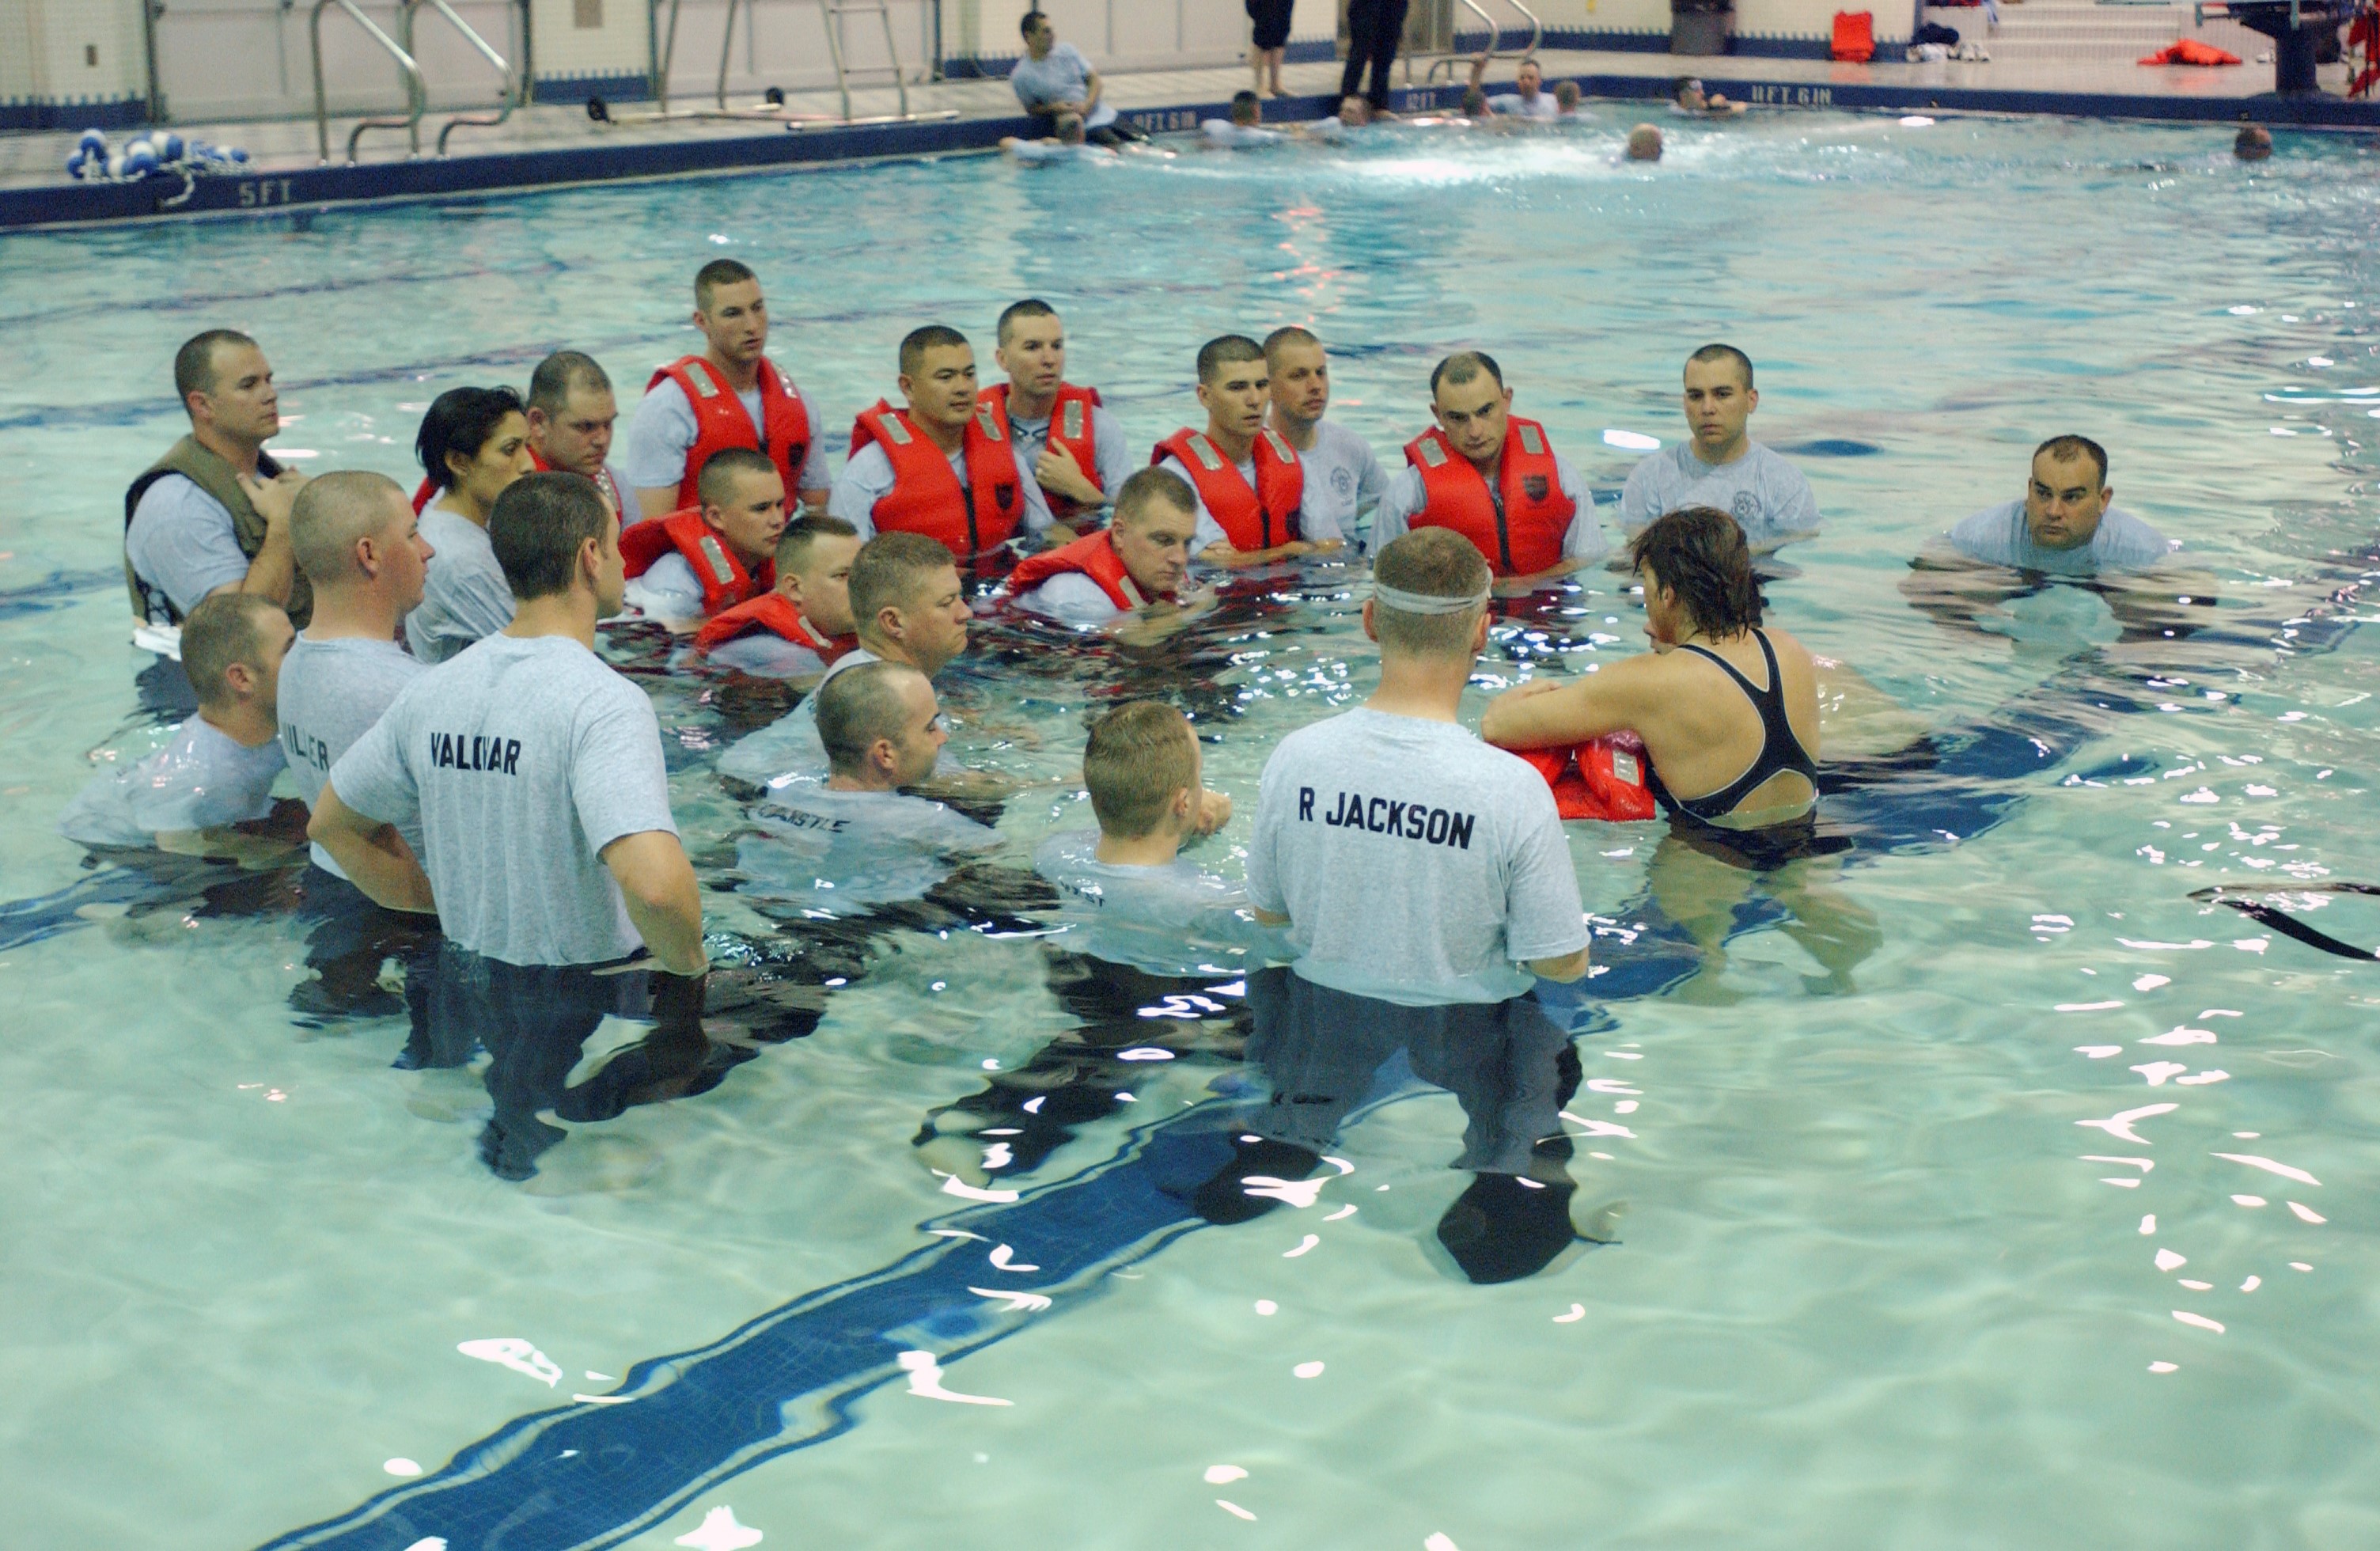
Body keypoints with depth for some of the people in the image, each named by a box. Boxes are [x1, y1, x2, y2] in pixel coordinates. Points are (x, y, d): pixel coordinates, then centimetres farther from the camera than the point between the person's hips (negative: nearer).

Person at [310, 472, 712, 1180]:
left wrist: (448, 906, 14)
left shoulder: (433, 690, 1)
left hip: (470, 979, 7)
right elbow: (653, 882, -37)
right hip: (591, 1002, -7)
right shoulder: (603, 701, -23)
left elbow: (333, 823, 15)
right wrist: (690, 960, -16)